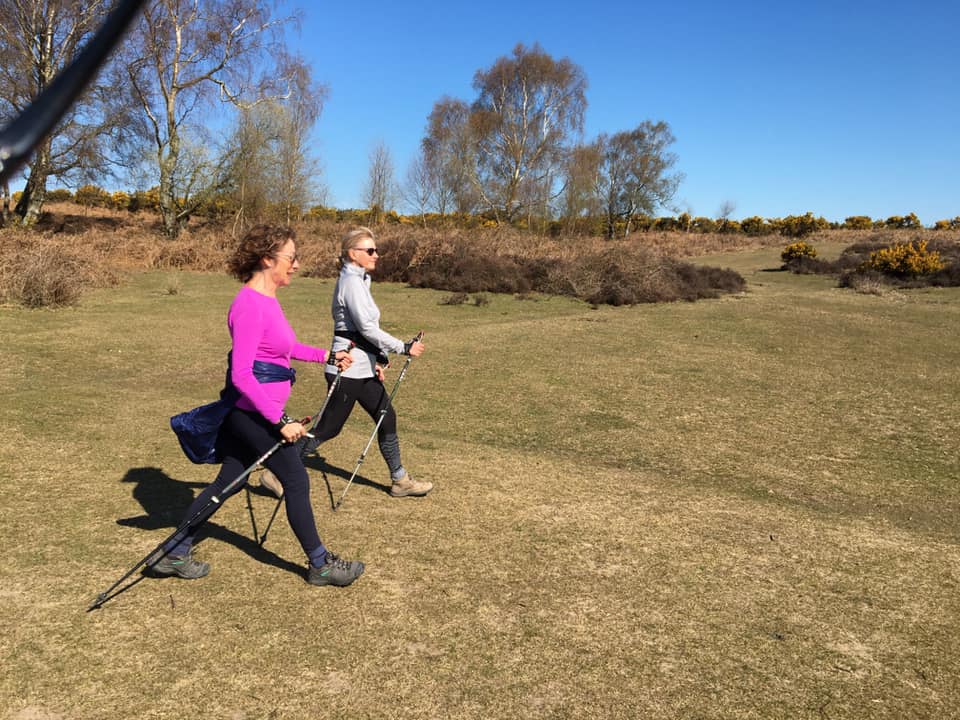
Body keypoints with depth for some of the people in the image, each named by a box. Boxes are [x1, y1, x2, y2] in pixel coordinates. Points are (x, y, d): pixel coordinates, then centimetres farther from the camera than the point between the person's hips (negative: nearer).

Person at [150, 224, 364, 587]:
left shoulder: (266, 299, 9)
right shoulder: (249, 305, -21)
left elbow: (284, 347, 26)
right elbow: (241, 375, -26)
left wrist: (327, 356, 28)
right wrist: (281, 420, -26)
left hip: (256, 412, 10)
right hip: (255, 413, -10)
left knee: (230, 482, 17)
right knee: (296, 480, 3)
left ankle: (174, 554, 29)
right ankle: (321, 566, 19)